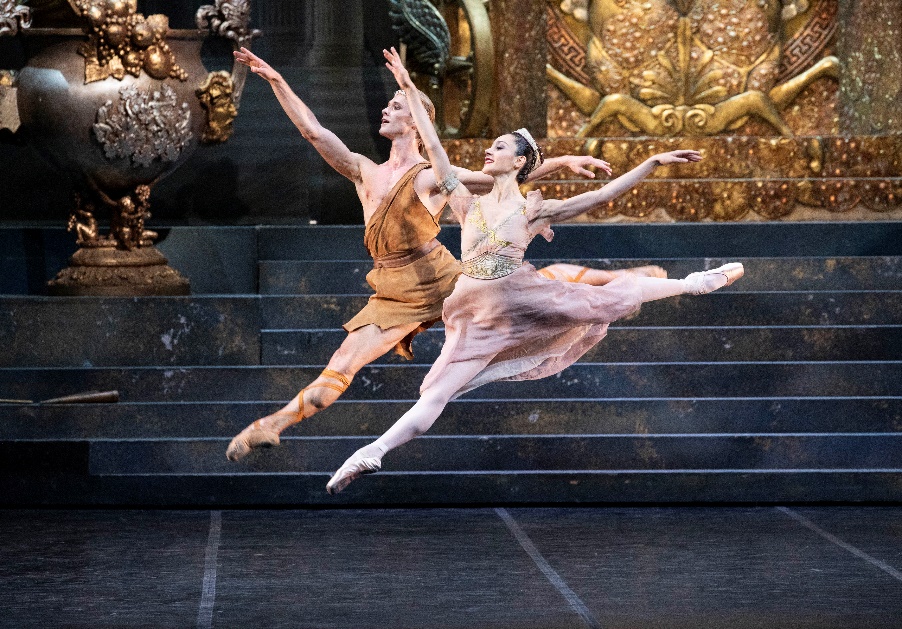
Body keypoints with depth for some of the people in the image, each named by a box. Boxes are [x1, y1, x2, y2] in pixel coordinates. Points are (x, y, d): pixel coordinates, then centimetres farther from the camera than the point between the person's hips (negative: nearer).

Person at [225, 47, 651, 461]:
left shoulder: (434, 177, -4)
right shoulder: (364, 172, 10)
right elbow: (313, 130, 8)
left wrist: (563, 160, -13)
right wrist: (276, 81, 5)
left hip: (442, 281, -3)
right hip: (395, 295, 3)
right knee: (341, 367, -5)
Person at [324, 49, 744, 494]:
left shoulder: (533, 210, 4)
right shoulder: (469, 205, 9)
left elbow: (603, 194, 3)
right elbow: (433, 148, 8)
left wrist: (653, 162, -1)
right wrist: (409, 90, 7)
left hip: (526, 302, 0)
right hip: (478, 318, 0)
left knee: (607, 300, 9)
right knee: (436, 394, -8)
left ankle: (693, 283, 32)